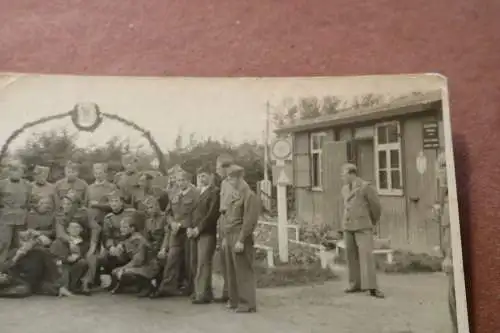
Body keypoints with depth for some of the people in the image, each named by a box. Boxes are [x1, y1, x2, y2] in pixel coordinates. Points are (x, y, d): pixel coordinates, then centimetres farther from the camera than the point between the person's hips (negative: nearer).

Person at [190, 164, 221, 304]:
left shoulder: (215, 192, -6)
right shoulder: (200, 193, 20)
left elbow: (212, 214, -14)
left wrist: (198, 229, -14)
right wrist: (191, 228, 5)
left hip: (207, 233, -8)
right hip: (197, 233, 8)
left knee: (203, 263, -9)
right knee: (199, 264, 8)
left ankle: (203, 294, -5)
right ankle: (205, 292, 15)